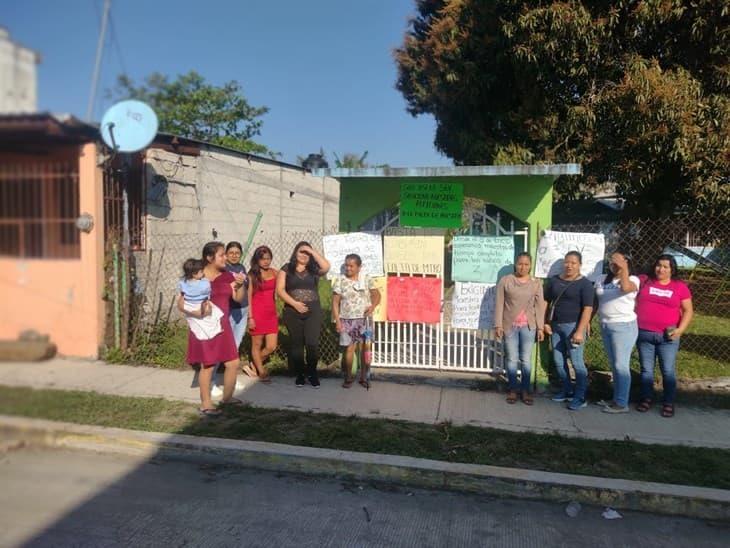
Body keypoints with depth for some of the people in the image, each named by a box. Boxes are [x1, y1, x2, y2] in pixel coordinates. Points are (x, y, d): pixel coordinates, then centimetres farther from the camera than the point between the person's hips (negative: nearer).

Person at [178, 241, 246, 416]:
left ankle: (227, 397, 27)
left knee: (233, 363, 8)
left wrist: (240, 285, -15)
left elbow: (238, 298, 2)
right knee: (207, 365, 0)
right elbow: (181, 304, -10)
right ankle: (205, 404, 14)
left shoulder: (227, 276, 6)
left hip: (222, 325, 6)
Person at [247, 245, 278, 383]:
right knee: (257, 345, 7)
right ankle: (261, 372, 22)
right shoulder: (252, 275, -3)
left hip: (271, 314, 4)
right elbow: (248, 297, -5)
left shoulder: (275, 272, 7)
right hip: (257, 313, -4)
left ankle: (255, 364, 30)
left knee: (271, 347, 3)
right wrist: (250, 317, -10)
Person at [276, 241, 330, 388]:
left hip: (313, 311, 0)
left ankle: (312, 373, 11)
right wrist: (295, 303, -12)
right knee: (296, 344, 6)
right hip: (292, 311, 0)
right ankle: (300, 374, 19)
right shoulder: (286, 269, 5)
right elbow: (280, 290, -3)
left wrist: (312, 251, -6)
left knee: (312, 343, -8)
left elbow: (326, 267, -12)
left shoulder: (314, 269, 9)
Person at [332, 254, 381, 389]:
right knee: (349, 349, -1)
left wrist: (373, 306, -15)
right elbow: (335, 302, -1)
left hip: (364, 319, 1)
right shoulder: (340, 280, -1)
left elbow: (376, 294, 6)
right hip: (347, 320, -1)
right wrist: (337, 320, -8)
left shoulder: (366, 279, 3)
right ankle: (348, 378, 15)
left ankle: (364, 377, 15)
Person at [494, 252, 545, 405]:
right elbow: (499, 304, -1)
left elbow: (539, 306, 4)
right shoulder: (505, 281, 1)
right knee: (511, 359, 5)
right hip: (509, 326, -1)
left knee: (526, 360, 3)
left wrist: (540, 327, -1)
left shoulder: (536, 283, 5)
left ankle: (525, 390, 12)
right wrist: (498, 325, -6)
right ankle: (513, 389, 14)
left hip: (528, 326, 1)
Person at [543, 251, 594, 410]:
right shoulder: (553, 280, 8)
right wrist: (545, 323, 6)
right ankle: (567, 391, 25)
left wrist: (580, 331, -18)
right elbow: (545, 302, 13)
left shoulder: (584, 284, -6)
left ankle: (580, 397, 4)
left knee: (577, 362, -4)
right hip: (556, 326, 5)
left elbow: (587, 309, -12)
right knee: (559, 361, 10)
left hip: (573, 326, -5)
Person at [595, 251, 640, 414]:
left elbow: (625, 288, -31)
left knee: (621, 365, -4)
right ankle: (617, 399, 23)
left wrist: (623, 268, -27)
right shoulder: (602, 281, 11)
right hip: (605, 327, 6)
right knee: (614, 365, 13)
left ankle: (622, 403, 4)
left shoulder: (632, 280, -6)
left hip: (623, 327, -6)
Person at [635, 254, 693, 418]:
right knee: (646, 369, 10)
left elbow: (688, 310, 3)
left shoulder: (680, 286, 2)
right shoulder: (644, 281, 3)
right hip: (644, 334, 1)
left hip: (667, 337, -1)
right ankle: (646, 398, 23)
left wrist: (680, 329, -9)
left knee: (668, 371, 2)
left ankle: (668, 403, 14)